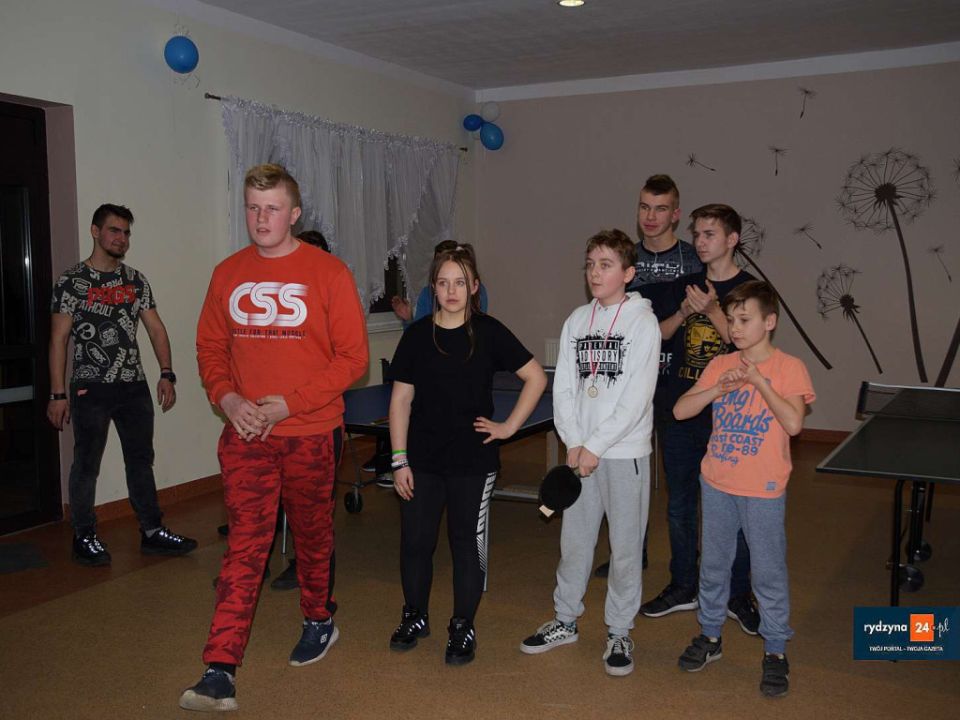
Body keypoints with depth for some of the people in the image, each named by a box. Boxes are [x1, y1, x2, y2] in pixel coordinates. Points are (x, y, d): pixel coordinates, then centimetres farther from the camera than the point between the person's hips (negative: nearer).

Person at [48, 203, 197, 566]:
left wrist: (166, 374, -2)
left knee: (141, 460, 10)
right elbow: (59, 339, -6)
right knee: (86, 465, 5)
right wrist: (57, 394, -10)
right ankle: (85, 538, 18)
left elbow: (156, 329, 8)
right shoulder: (72, 281, -4)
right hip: (90, 389, -4)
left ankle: (152, 532, 20)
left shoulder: (136, 280, 9)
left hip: (134, 387, 5)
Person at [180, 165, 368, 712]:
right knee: (245, 543, -4)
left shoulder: (328, 273, -7)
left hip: (311, 434, -2)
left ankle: (320, 621, 41)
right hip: (246, 435, 2)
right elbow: (210, 348, 12)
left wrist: (288, 403, -16)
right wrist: (227, 398, -8)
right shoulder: (228, 274, 4)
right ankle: (221, 672, -2)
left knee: (313, 536, 16)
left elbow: (353, 358, -9)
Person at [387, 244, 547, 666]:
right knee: (415, 541, 8)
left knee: (468, 544, 7)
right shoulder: (417, 335, 0)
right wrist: (399, 460, -2)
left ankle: (462, 627, 23)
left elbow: (536, 378, 1)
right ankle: (415, 616, 31)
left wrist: (509, 426, -4)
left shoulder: (489, 332, -4)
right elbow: (401, 399, 2)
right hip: (423, 460, 2)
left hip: (474, 461, -1)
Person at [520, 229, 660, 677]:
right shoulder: (577, 320, 7)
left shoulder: (643, 322, -8)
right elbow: (563, 387, 6)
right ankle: (565, 621, 28)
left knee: (625, 546, 5)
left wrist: (595, 447, -14)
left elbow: (637, 398, -14)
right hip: (579, 451, 5)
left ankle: (619, 632, 20)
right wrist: (573, 444, -5)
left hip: (624, 453, -4)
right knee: (574, 539, 13)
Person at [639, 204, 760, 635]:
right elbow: (656, 336, 5)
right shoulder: (684, 285, 9)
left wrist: (712, 311, -23)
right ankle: (683, 588, 29)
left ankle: (738, 595, 22)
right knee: (680, 506, 13)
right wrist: (683, 313, -12)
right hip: (682, 413, 5)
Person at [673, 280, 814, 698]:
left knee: (769, 573, 5)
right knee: (713, 565, 15)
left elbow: (794, 423, -21)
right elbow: (680, 410, -3)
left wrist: (758, 380, -22)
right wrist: (718, 388, -16)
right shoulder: (719, 365, 4)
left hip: (763, 491, -4)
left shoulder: (789, 368, -8)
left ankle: (776, 652, 19)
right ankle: (710, 636, 32)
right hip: (717, 484, 4)